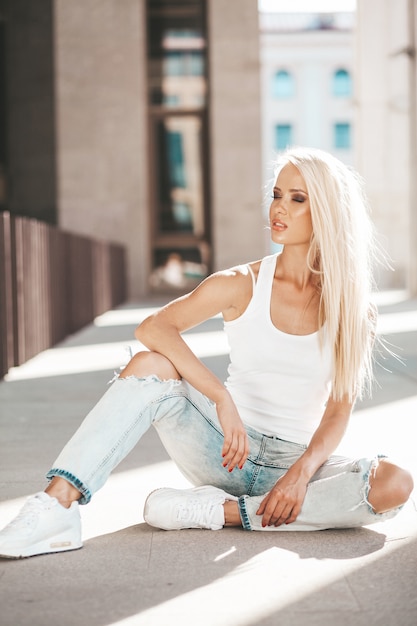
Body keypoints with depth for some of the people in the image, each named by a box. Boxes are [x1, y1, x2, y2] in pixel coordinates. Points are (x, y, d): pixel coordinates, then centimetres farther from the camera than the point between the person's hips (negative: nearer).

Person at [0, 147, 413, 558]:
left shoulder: (348, 305, -1)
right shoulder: (242, 285, -3)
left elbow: (340, 408, -4)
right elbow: (151, 328, -17)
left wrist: (303, 471, -22)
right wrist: (222, 398, -27)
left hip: (296, 463, 1)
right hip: (226, 454, -1)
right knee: (150, 366, -24)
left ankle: (220, 511, -25)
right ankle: (57, 506, -34)